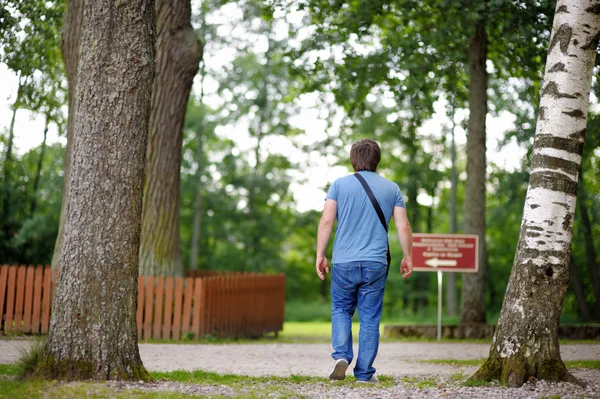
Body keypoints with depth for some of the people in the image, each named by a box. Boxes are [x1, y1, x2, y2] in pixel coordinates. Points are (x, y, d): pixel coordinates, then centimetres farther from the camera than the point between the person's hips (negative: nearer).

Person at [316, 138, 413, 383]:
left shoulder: (340, 184, 2)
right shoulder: (391, 188, 6)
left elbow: (326, 221, -5)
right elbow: (403, 227, 3)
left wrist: (320, 255, 0)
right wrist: (407, 257, 15)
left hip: (344, 262, -1)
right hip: (376, 263, 1)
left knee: (341, 310, 16)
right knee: (370, 318, 7)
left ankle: (341, 356, -5)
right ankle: (364, 373, 8)